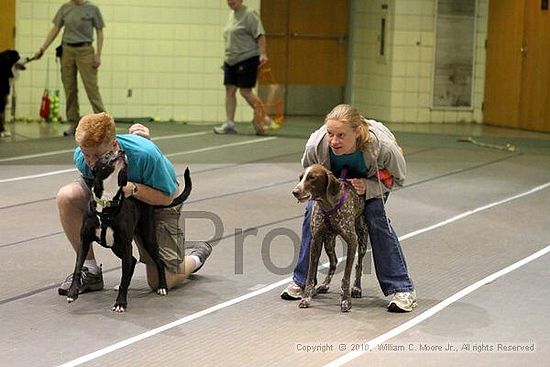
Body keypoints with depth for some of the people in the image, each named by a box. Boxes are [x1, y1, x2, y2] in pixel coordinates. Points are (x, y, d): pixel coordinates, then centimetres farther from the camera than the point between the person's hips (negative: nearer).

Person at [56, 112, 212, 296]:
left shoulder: (144, 154, -40)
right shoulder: (81, 157, -26)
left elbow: (167, 197, -27)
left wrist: (133, 188, -41)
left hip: (156, 202, -4)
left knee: (161, 281, -10)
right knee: (66, 196, -24)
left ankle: (196, 255, 26)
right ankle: (90, 270, -8)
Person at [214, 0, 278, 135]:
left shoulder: (249, 14, -8)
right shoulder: (231, 15, 17)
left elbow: (260, 36, -15)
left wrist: (262, 54, -24)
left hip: (247, 59, -8)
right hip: (230, 61, 8)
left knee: (245, 91, -8)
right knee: (230, 90, 2)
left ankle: (263, 118, 8)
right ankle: (229, 124, 4)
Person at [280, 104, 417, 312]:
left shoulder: (383, 146, -44)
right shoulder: (316, 144, -38)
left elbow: (397, 178, -21)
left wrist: (367, 187, -36)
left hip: (373, 177, -2)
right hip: (333, 176, 2)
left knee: (375, 217, -22)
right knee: (313, 210, -14)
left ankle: (402, 289, -14)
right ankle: (301, 281, 3)